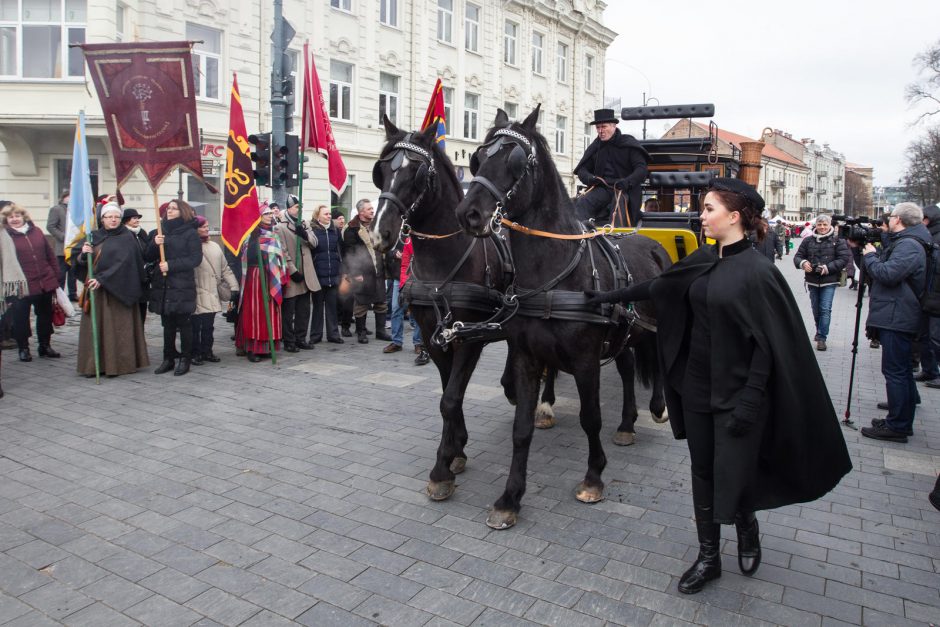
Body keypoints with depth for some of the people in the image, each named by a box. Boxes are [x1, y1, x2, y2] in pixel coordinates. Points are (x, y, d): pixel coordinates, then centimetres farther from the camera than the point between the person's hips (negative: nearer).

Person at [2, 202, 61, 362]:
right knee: (20, 318, 5)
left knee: (45, 316, 13)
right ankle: (23, 349, 19)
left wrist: (55, 278, 7)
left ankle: (45, 346, 27)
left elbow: (51, 256, 11)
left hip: (45, 284, 4)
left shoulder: (37, 231, 7)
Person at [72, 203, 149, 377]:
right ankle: (94, 364, 9)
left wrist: (102, 279, -22)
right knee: (94, 327, 4)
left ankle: (116, 364, 4)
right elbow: (76, 259, 10)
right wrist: (83, 254, -13)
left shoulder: (126, 238, -3)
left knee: (116, 327, -3)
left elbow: (122, 263, -15)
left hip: (117, 290, -5)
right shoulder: (94, 237, 12)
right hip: (95, 289, 5)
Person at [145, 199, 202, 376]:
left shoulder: (190, 233, -2)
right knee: (167, 324, 10)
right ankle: (168, 358, 18)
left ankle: (185, 359, 9)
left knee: (184, 324, 0)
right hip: (163, 286, 5)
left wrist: (171, 265, -17)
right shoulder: (160, 232, 15)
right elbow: (148, 257, 13)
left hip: (182, 286, -5)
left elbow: (195, 259, -9)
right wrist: (154, 244, -7)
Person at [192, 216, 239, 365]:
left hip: (212, 295, 5)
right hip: (196, 296, -5)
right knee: (195, 326, 0)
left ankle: (207, 351, 22)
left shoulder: (214, 247, 14)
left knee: (208, 326, 12)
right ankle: (195, 354, 11)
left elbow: (225, 269, 15)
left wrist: (233, 287, 7)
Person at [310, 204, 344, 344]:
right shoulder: (313, 230, -3)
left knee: (332, 305, 9)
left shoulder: (335, 230, 10)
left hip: (333, 274, 3)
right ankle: (316, 335, 15)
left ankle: (333, 333, 15)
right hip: (318, 274, -3)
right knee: (318, 305, 7)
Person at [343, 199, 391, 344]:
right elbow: (349, 253, -11)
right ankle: (361, 332, 13)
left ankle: (381, 330, 21)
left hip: (378, 272, 6)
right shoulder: (352, 230, -7)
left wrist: (384, 266, 10)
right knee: (361, 304, 2)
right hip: (362, 273, -6)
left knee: (381, 302, 10)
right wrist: (355, 273, -16)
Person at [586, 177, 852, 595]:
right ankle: (708, 557, 28)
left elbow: (771, 344, -15)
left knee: (732, 478, 2)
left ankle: (747, 527, 37)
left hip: (736, 392, -6)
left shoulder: (758, 271, -15)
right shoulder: (703, 260, 4)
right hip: (696, 387, 6)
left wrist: (750, 399, -19)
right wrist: (610, 296, 20)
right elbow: (658, 286, 17)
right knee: (703, 473, 13)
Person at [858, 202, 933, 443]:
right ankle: (902, 421, 26)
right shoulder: (900, 243, 19)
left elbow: (887, 274, -26)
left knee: (895, 371, -8)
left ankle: (897, 427, -3)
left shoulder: (909, 245, -15)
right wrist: (861, 249, 12)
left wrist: (870, 256, -10)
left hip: (896, 319, -11)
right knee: (900, 371, 16)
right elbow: (875, 272, 20)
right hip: (894, 317, 11)